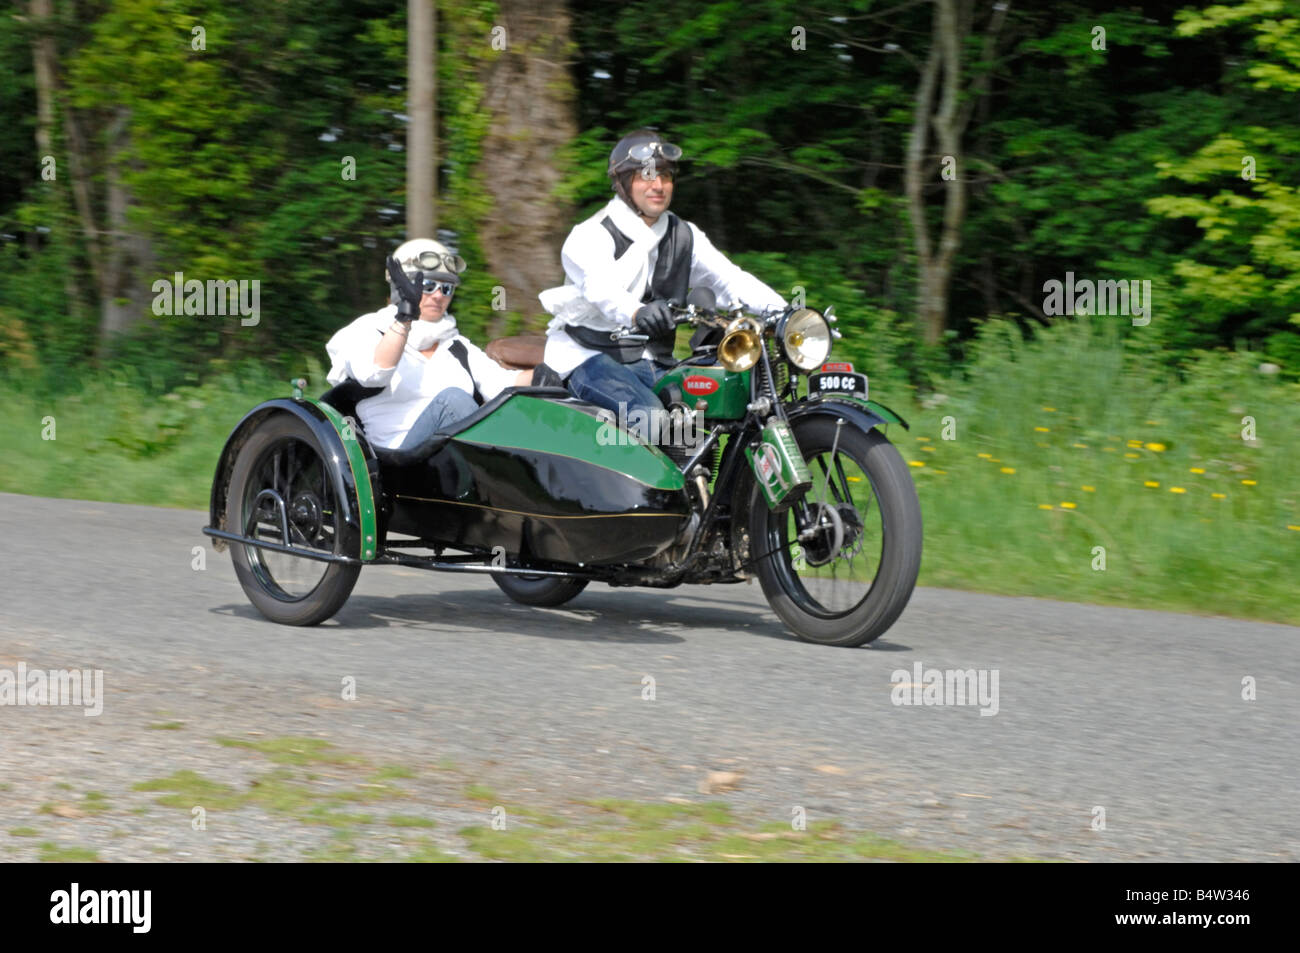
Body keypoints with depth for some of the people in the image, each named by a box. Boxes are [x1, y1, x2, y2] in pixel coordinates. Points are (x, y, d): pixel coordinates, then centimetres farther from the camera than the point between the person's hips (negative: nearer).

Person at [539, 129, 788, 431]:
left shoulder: (684, 236, 12)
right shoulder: (591, 235, -10)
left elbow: (731, 279, 2)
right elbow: (601, 287, -30)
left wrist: (787, 314, -17)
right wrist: (637, 313, -54)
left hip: (652, 364, 7)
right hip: (589, 359, -7)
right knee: (648, 411, -33)